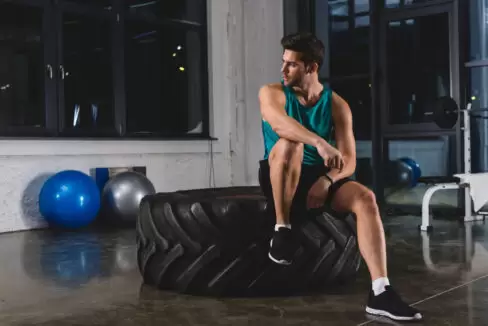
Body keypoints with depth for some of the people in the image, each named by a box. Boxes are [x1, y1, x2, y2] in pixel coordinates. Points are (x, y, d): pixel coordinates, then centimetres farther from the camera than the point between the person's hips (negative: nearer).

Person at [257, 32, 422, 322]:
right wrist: (319, 142, -46)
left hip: (321, 177, 2)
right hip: (280, 178, -2)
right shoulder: (271, 93, -4)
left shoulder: (337, 105, 0)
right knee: (289, 143, -34)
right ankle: (282, 229, -21)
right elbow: (280, 124, -29)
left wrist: (327, 180, -28)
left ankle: (380, 292, -32)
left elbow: (349, 161, -6)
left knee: (365, 198, -25)